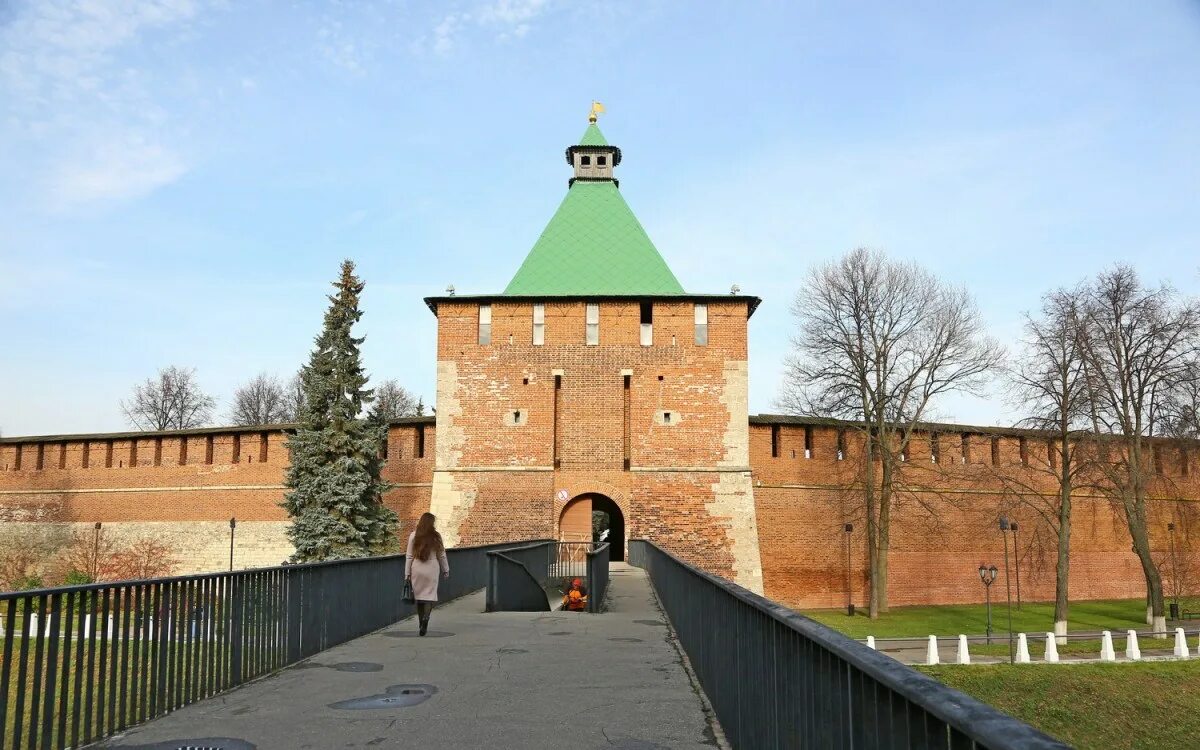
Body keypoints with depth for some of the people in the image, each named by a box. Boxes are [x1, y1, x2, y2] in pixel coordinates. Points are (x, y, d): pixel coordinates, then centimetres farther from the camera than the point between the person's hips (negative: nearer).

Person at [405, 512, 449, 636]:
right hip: (432, 569, -1)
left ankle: (422, 624, 14)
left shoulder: (413, 536, -2)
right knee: (430, 595, 3)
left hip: (417, 569, 1)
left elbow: (409, 556, 1)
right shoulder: (436, 536, -2)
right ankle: (426, 617, -22)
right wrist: (446, 570, 17)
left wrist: (407, 574, 7)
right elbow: (442, 555, 5)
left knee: (419, 595, 11)